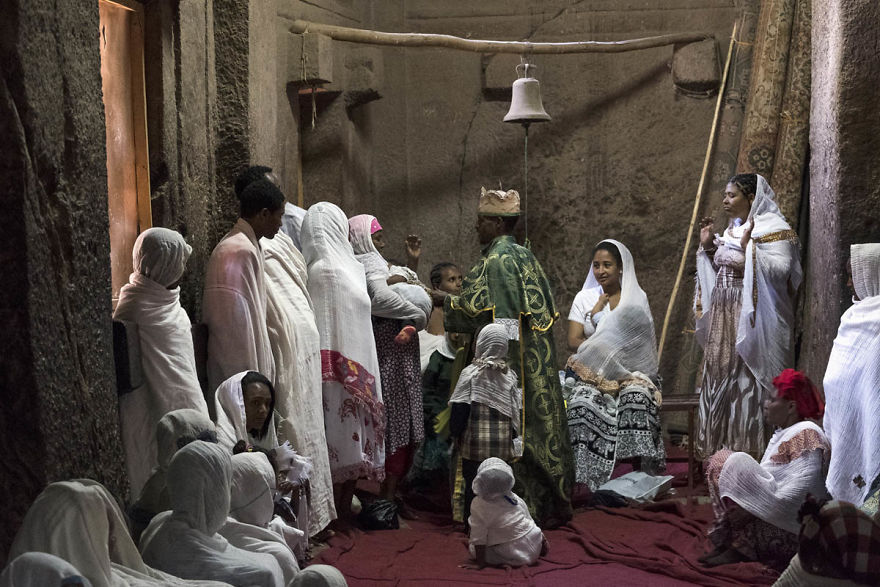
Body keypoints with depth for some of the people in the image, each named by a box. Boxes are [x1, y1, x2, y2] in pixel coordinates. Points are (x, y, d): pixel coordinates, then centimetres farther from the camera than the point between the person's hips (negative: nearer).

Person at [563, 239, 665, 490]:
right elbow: (573, 340, 3)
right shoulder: (585, 298, 11)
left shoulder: (637, 298, 7)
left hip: (629, 370, 0)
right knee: (584, 399, -32)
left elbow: (643, 341, -2)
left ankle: (642, 467, -29)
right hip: (591, 372, 1)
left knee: (638, 395, -35)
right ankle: (587, 477, -31)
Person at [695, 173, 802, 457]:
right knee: (720, 374, 8)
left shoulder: (771, 227, -7)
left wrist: (749, 248, -24)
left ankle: (752, 447, -1)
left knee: (748, 378, -8)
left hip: (752, 316, -8)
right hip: (724, 315, 8)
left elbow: (781, 268, -19)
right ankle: (724, 446, 15)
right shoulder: (732, 229, 18)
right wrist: (708, 246, 10)